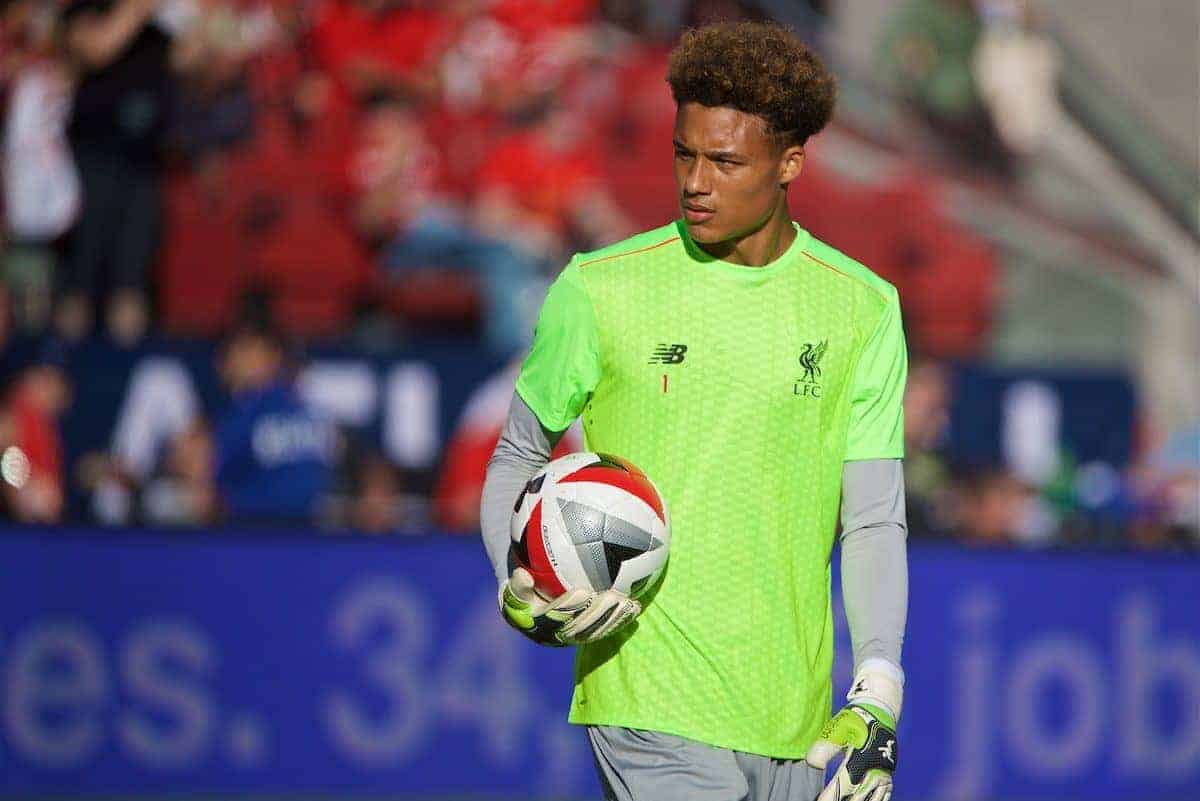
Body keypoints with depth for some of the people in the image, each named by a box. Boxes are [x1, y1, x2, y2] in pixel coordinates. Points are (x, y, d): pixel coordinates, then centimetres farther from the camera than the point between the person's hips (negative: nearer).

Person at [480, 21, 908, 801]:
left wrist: (876, 697, -6)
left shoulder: (864, 309, 5)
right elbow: (517, 456, 11)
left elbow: (874, 520, 5)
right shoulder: (601, 290, 0)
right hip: (653, 705, -3)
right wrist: (521, 596, -7)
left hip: (796, 722, 3)